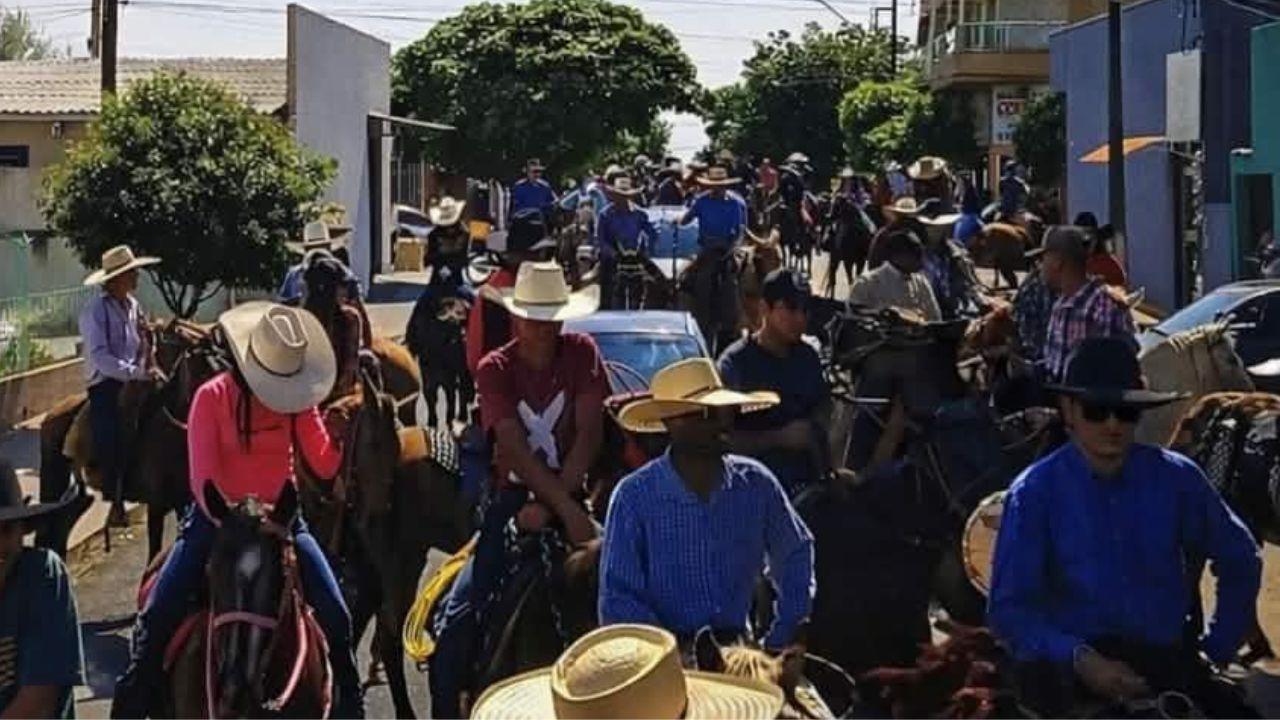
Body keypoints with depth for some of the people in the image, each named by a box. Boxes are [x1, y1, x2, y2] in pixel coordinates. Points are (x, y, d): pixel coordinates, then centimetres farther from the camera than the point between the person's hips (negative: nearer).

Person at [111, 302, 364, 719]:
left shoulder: (298, 398, -3)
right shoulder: (213, 397, -12)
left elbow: (324, 466, -6)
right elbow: (203, 478, -15)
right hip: (217, 517, -2)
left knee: (334, 613, -9)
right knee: (157, 615, -13)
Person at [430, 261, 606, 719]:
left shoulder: (582, 353, 1)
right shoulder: (495, 369, 0)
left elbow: (588, 435, -7)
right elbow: (516, 449, -12)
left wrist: (549, 506, -16)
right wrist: (568, 509, -24)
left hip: (569, 493, 0)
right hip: (514, 497, 0)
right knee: (459, 617, -12)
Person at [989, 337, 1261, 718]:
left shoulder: (1176, 478, 3)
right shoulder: (1034, 492, -4)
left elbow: (1239, 561, 18)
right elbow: (1010, 608, -5)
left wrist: (1216, 650, 12)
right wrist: (1079, 659, -18)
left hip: (1170, 660, 3)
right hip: (1071, 674, -3)